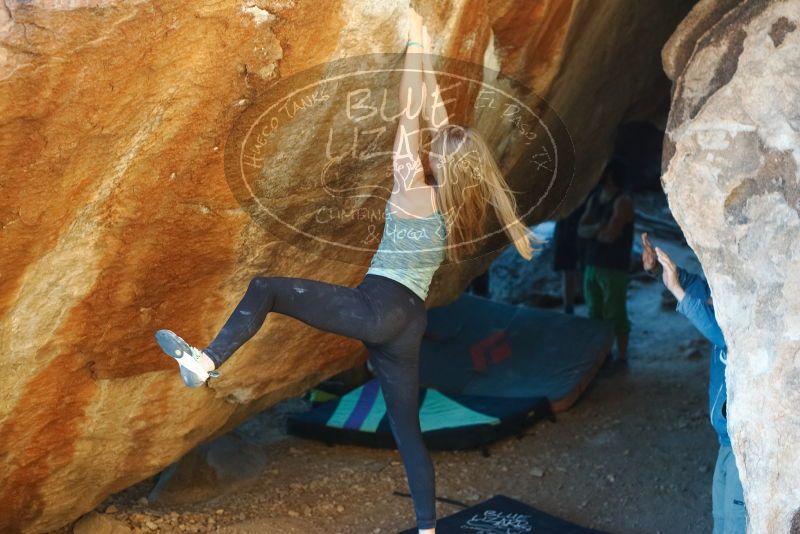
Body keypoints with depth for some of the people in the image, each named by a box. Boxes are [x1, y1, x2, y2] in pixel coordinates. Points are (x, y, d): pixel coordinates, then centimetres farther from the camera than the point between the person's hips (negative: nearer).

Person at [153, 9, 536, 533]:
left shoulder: (414, 190, -5)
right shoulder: (457, 202, 11)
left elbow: (411, 117, -2)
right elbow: (440, 121, 19)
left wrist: (415, 40, 5)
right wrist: (427, 56, 25)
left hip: (378, 306, -7)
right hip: (409, 323, 7)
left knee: (265, 287, -5)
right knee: (408, 430, 12)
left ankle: (208, 361, -20)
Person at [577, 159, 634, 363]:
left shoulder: (622, 202, -13)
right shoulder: (594, 198, 10)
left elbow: (610, 235, -22)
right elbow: (581, 230, 3)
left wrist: (591, 231, -3)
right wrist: (598, 228, -16)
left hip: (614, 269, -8)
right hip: (591, 266, 8)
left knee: (615, 315, -1)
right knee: (595, 314, 14)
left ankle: (622, 358, 7)